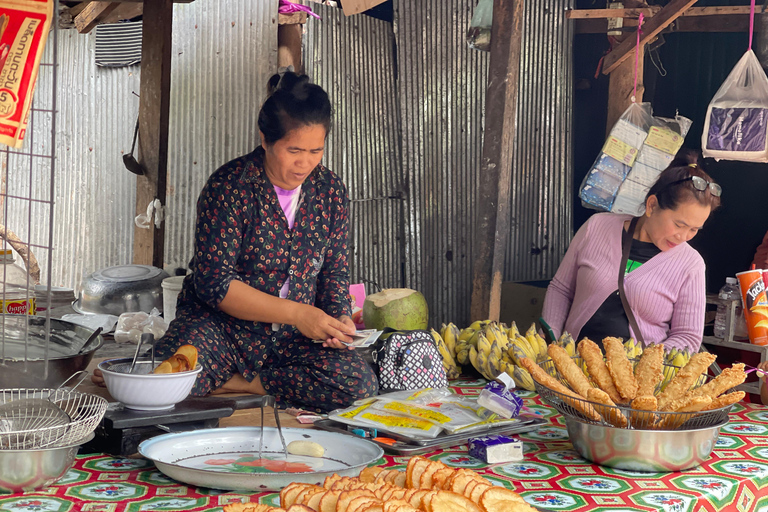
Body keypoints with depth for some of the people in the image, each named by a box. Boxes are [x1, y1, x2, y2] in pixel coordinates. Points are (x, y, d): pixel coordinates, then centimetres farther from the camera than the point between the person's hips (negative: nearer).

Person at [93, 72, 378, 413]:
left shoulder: (331, 191, 2)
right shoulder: (230, 186, -13)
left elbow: (335, 272, 11)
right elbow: (214, 282, -18)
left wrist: (339, 318, -12)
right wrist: (296, 313, -25)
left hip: (293, 339, 5)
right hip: (221, 325, -5)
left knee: (360, 383, -25)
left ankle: (232, 383, -14)